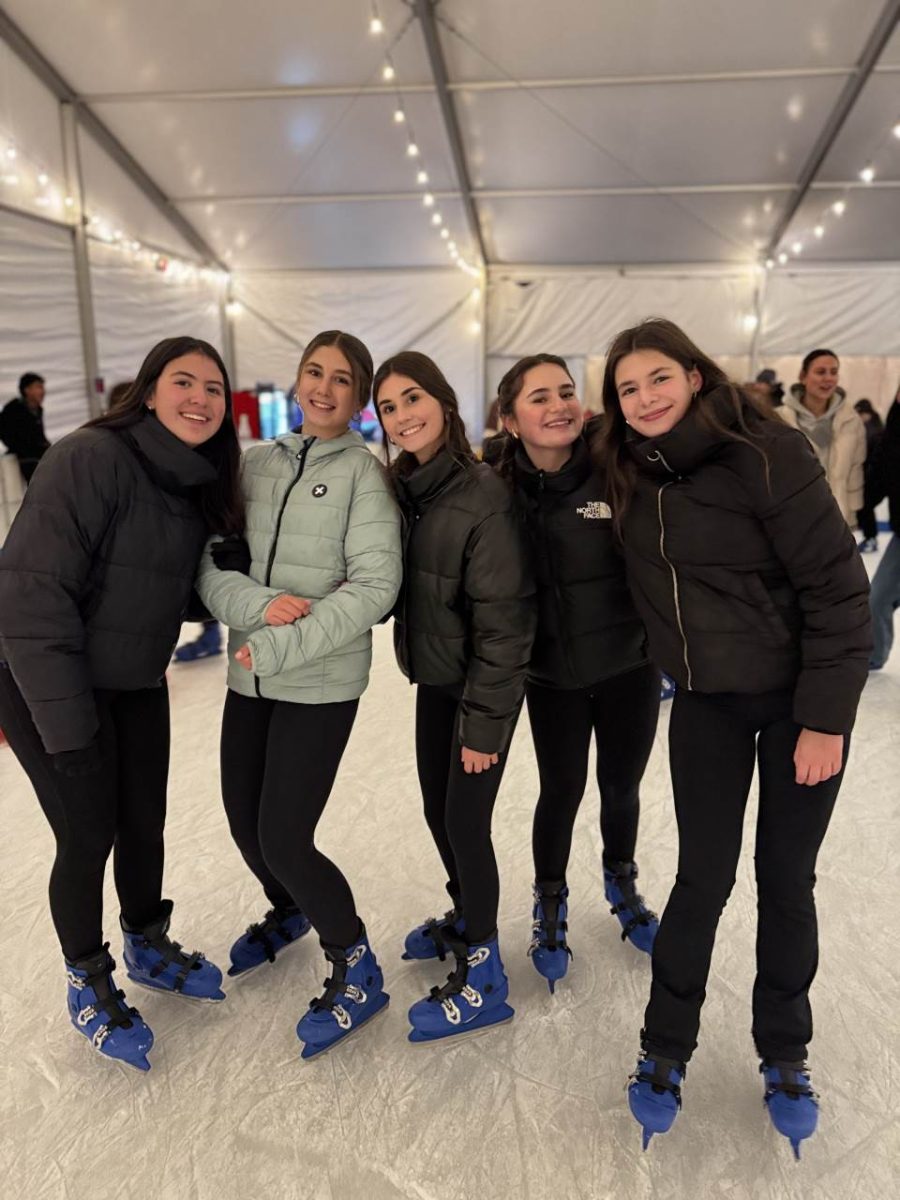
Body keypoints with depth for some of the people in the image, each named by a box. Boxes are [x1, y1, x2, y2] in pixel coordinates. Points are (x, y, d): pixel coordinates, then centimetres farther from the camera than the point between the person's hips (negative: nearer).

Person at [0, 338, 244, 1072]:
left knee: (145, 824, 16)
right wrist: (66, 720, -23)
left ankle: (148, 947, 42)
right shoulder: (92, 458, -22)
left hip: (138, 686, 6)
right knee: (88, 837, 5)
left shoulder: (199, 482, 1)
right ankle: (89, 984, 31)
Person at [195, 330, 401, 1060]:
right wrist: (260, 605, -18)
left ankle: (357, 973, 22)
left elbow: (375, 587, -15)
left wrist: (283, 646, -19)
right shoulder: (256, 463, 6)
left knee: (285, 838, -4)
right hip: (249, 677, 5)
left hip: (322, 684, -5)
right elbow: (210, 565, 2)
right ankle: (291, 913, 49)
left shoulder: (363, 472, -6)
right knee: (245, 823, 16)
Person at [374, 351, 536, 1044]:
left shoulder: (483, 497, -21)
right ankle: (467, 917, 44)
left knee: (466, 822, 1)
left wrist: (484, 720, -19)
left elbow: (504, 619, -21)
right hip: (434, 678, 7)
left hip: (482, 686, -7)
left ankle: (482, 978, 21)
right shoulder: (401, 486, 1)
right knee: (438, 812, 18)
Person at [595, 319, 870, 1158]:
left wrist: (826, 716, -17)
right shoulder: (632, 473, -1)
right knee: (703, 877, 6)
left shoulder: (765, 454, -18)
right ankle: (665, 1050, 27)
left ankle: (784, 1055, 33)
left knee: (785, 880, 9)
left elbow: (837, 586, -17)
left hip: (797, 698, -3)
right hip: (705, 702, 3)